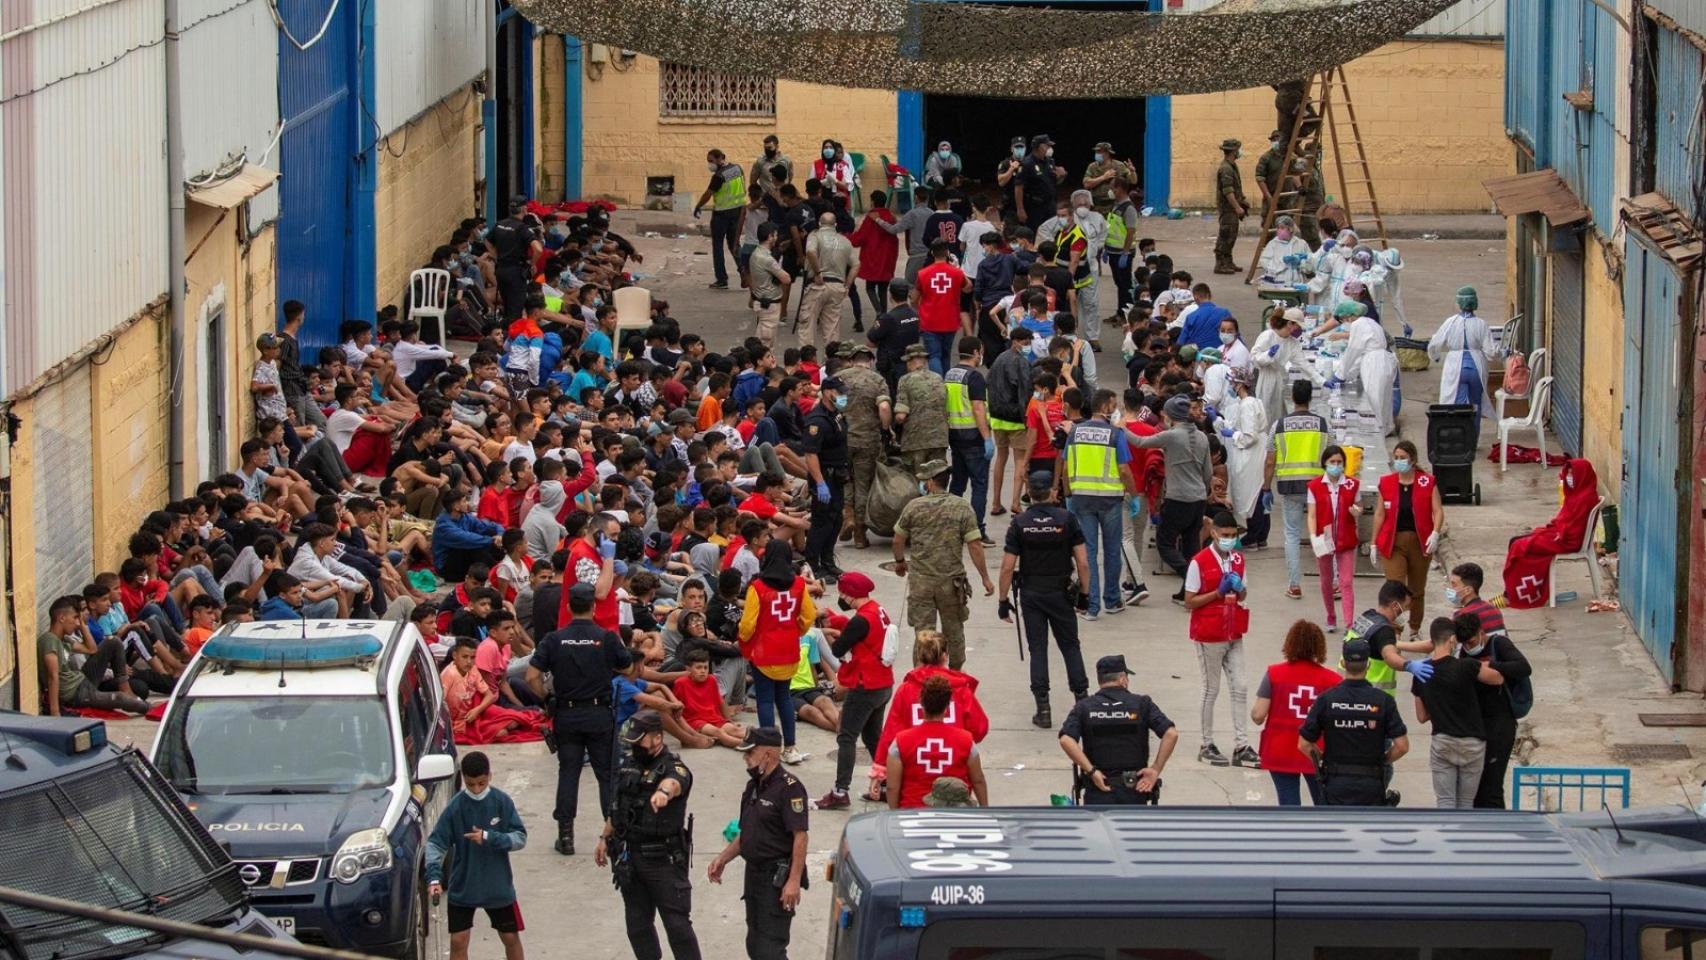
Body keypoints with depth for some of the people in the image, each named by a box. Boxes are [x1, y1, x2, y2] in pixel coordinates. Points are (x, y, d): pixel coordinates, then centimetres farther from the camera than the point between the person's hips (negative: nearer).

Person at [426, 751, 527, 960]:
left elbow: (520, 838, -8)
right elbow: (435, 843, -11)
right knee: (458, 941, 0)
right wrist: (434, 876, -25)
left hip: (499, 886, 1)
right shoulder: (455, 807, -11)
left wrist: (490, 838, -24)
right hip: (462, 888, -1)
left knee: (511, 938, 11)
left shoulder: (502, 802, -9)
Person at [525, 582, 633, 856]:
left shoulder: (555, 640, -5)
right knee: (607, 774, 7)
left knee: (568, 772, 7)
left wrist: (547, 699, 6)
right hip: (600, 714, -1)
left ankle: (565, 835, 6)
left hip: (566, 714, 1)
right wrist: (620, 645, 21)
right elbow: (629, 668, 4)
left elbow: (532, 676, -9)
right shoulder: (607, 638, -8)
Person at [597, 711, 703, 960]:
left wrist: (663, 792, -62)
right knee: (637, 925, 12)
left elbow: (673, 783, -40)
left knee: (677, 925, -5)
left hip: (665, 859, -7)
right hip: (629, 856, 7)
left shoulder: (674, 768, -14)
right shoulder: (628, 764, 9)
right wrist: (605, 838, 21)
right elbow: (616, 805, 22)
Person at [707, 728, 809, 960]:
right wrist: (723, 859, 11)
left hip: (777, 878, -10)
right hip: (754, 874, 10)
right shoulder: (753, 787, 13)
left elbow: (800, 836, -21)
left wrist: (794, 880, -25)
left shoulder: (789, 787, -16)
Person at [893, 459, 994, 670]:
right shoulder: (962, 508, -6)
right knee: (953, 629, 18)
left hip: (920, 580, -1)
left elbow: (898, 540, 6)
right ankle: (956, 674, 33)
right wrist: (985, 578, -1)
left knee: (923, 631, 4)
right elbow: (974, 546, -9)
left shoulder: (913, 507, -5)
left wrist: (900, 562, 26)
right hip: (952, 579, 1)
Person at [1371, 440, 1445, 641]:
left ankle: (1415, 630, 32)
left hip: (1419, 542, 1)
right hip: (1393, 543, -1)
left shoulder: (1427, 483, -1)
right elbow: (1379, 514, 6)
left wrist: (1435, 533, -22)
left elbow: (1438, 511, -5)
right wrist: (1374, 543, 6)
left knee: (1417, 590, 14)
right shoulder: (1386, 483, 2)